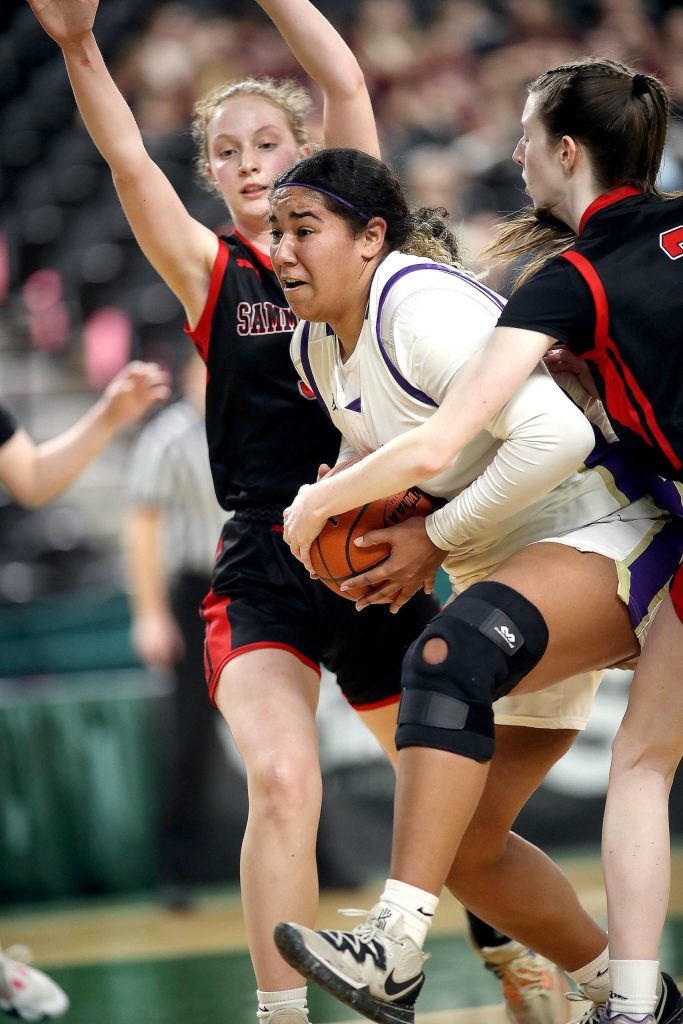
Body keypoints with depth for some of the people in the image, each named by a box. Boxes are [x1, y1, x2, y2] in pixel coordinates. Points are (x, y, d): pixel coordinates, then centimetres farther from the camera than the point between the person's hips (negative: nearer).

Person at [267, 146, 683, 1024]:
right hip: (513, 566, 11)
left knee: (449, 656, -38)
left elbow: (557, 435, -29)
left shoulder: (422, 305, -19)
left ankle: (395, 949, -47)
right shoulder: (314, 345, 8)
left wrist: (438, 537, -21)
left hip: (602, 539, -10)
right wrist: (347, 502, 3)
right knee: (457, 827, 7)